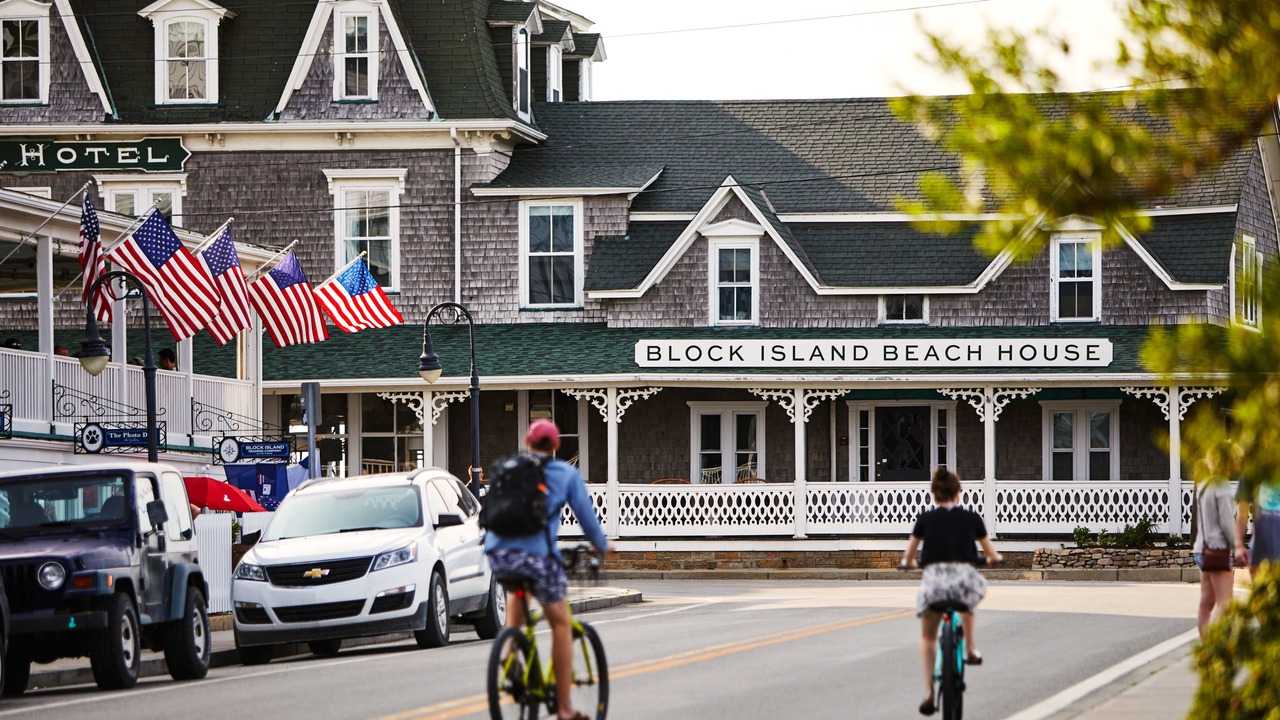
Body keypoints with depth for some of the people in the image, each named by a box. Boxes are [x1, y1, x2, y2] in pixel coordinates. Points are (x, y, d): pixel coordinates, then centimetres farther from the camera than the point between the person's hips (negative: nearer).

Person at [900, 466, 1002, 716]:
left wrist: (907, 563, 41)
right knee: (968, 601, 39)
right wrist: (996, 558, 44)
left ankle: (929, 693, 3)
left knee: (927, 638, 16)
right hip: (964, 576, 0)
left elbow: (908, 558, 18)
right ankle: (971, 649, 34)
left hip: (933, 577, 0)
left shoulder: (925, 519, 10)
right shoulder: (971, 518, 10)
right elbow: (991, 554, 21)